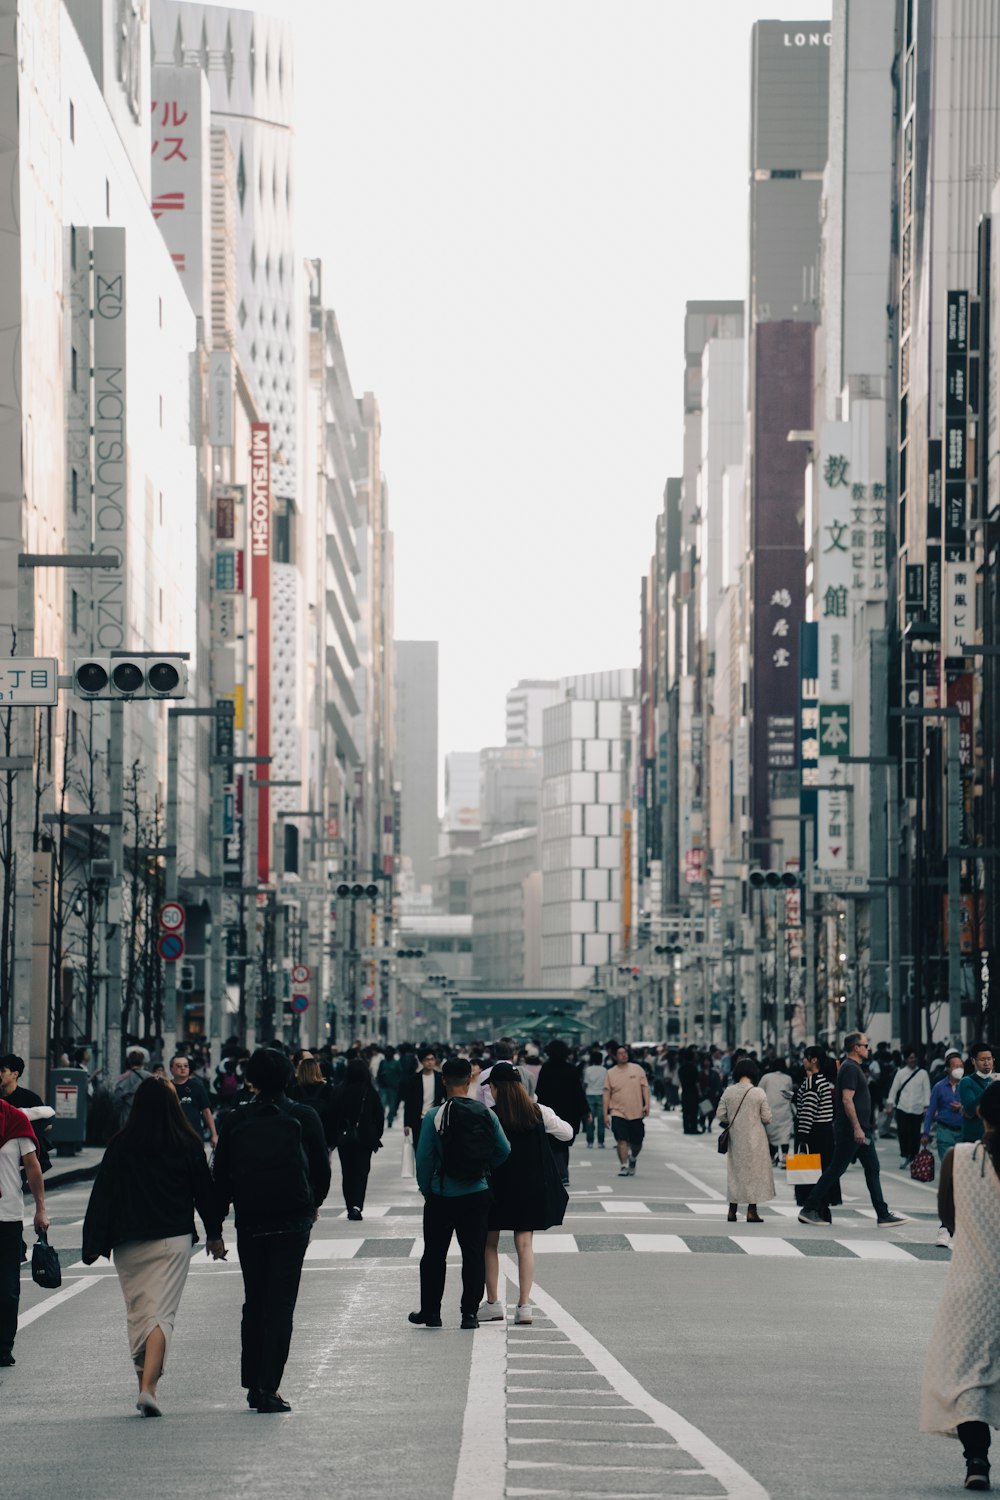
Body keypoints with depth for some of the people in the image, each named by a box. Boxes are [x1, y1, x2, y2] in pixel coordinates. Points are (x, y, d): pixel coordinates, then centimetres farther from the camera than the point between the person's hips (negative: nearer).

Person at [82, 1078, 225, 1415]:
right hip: (173, 1239, -1)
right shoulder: (188, 1145, -2)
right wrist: (214, 1234, 20)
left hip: (129, 1244, 1)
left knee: (137, 1314, 14)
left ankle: (145, 1384, 18)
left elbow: (102, 1195, -2)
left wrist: (93, 1244, 2)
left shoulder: (120, 1146, -2)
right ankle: (148, 1387, -19)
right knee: (162, 1312, -4)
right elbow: (205, 1191, 7)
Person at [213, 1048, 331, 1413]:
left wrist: (216, 1222, 15)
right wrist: (314, 1203, 20)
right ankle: (268, 1388, -8)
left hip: (249, 1221, 2)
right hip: (293, 1219, -2)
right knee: (281, 1303, -1)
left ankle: (253, 1384, 18)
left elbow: (221, 1175, 2)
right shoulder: (304, 1117, -4)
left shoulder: (235, 1121, -1)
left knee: (254, 1303, 16)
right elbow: (322, 1168, 2)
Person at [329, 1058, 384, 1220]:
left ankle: (350, 1207, 14)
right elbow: (379, 1116, -3)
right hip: (365, 1138, -1)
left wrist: (333, 1137, 6)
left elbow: (332, 1115, -3)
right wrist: (377, 1137, 9)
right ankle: (357, 1205, -15)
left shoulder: (339, 1091, -6)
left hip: (344, 1138, 1)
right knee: (361, 1171, 2)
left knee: (347, 1173, 12)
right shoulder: (371, 1092, -8)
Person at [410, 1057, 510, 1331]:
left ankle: (431, 1311, 15)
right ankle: (470, 1312, 4)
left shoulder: (435, 1115, -11)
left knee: (434, 1256, 10)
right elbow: (504, 1150, 2)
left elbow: (424, 1157, -9)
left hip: (442, 1195, -2)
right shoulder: (486, 1114, -3)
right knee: (474, 1254, 7)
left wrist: (425, 1190, 5)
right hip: (477, 1194, 2)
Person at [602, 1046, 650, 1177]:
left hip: (636, 1113, 1)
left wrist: (647, 1104, -7)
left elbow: (645, 1087, 5)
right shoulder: (610, 1073, 3)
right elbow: (606, 1093, 4)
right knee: (622, 1140, -14)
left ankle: (633, 1158, 37)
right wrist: (605, 1114, -1)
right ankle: (623, 1166, -9)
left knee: (637, 1142, 8)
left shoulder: (637, 1069, 4)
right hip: (618, 1112, -1)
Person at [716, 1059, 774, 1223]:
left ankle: (732, 1210, 13)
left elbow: (721, 1116, -1)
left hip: (735, 1138, 3)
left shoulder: (729, 1092, -5)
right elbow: (767, 1118, -8)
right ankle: (752, 1211, 4)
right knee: (754, 1172, 6)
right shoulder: (759, 1093, -11)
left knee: (735, 1172, 13)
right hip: (755, 1139, -3)